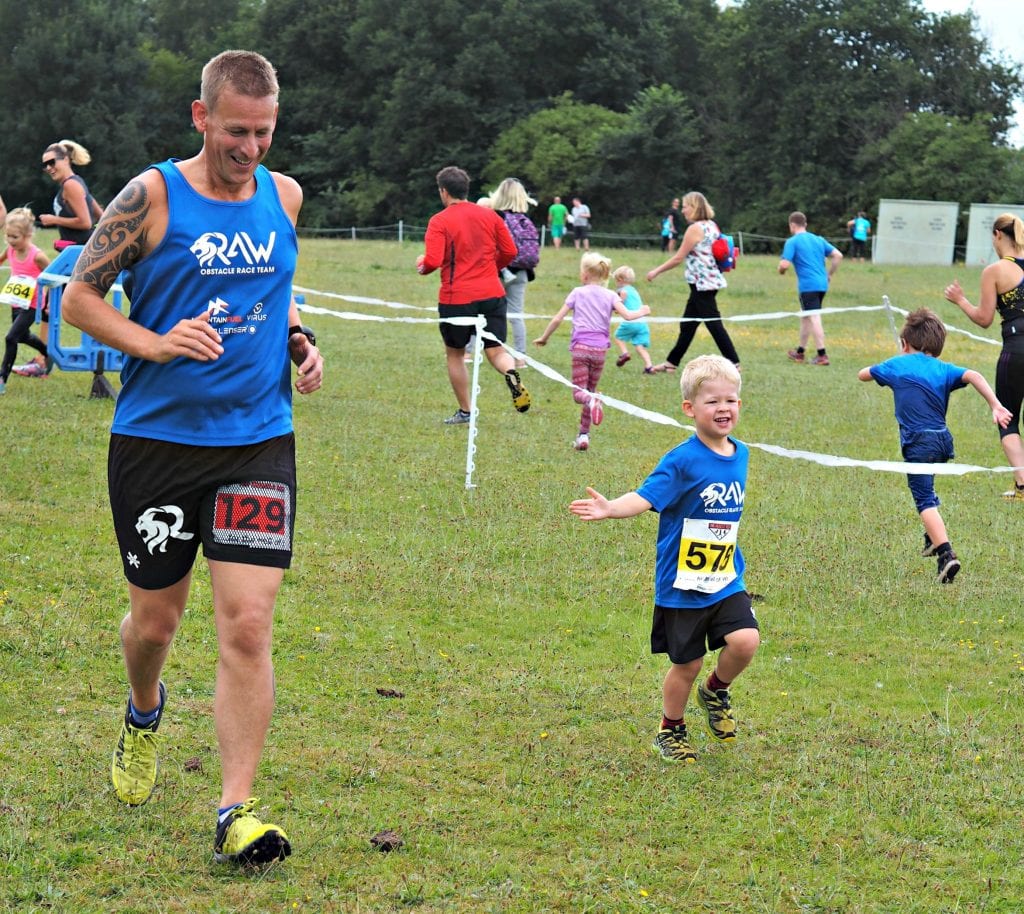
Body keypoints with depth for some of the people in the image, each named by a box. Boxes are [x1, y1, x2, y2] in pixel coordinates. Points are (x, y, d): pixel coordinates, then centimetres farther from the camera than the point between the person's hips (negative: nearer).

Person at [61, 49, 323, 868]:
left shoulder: (285, 197, 6)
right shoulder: (153, 196, -8)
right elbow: (80, 295, -2)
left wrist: (299, 340, 5)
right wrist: (153, 343, -17)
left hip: (258, 439, 2)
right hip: (156, 438, -2)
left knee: (248, 623, -9)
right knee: (156, 618, 12)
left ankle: (237, 812, -7)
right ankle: (144, 711, 47)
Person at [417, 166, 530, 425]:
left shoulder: (439, 222, -7)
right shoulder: (490, 216, 6)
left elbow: (433, 260, -17)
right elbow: (509, 251, 6)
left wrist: (422, 266, 6)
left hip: (456, 298, -3)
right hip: (492, 294, 3)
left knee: (455, 354, 16)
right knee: (496, 350, 5)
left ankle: (465, 411, 19)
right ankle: (513, 376, -29)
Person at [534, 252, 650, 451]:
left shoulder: (577, 293, 5)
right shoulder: (609, 295, 7)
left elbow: (558, 318, 3)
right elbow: (627, 315, -4)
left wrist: (544, 337, 16)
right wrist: (641, 312, 17)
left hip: (581, 347, -3)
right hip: (600, 349, 3)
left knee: (579, 392, -4)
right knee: (590, 390, 15)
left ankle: (592, 400, -41)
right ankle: (583, 435, 14)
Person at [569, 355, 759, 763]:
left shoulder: (740, 454, 3)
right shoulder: (682, 461, -16)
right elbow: (645, 497, -27)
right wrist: (610, 508, -45)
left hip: (726, 581, 4)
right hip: (682, 586, -4)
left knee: (745, 641, -15)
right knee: (687, 665, 5)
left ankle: (715, 691, 17)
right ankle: (670, 731, 30)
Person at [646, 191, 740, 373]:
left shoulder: (695, 229, -15)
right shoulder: (712, 226, 11)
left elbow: (678, 258, -13)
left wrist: (656, 271, -3)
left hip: (702, 283, -10)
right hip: (711, 281, 10)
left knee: (714, 324, -7)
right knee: (687, 325, 15)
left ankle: (733, 363, -6)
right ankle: (671, 362, 22)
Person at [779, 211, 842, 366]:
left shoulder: (792, 242, -4)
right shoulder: (818, 240, 15)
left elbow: (784, 265, -13)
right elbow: (838, 255, 10)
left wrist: (780, 270, 10)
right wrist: (829, 275, 17)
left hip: (807, 286, -7)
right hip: (822, 284, 7)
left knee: (814, 318, -9)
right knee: (805, 316, 20)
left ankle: (822, 355, -14)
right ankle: (800, 352, 29)